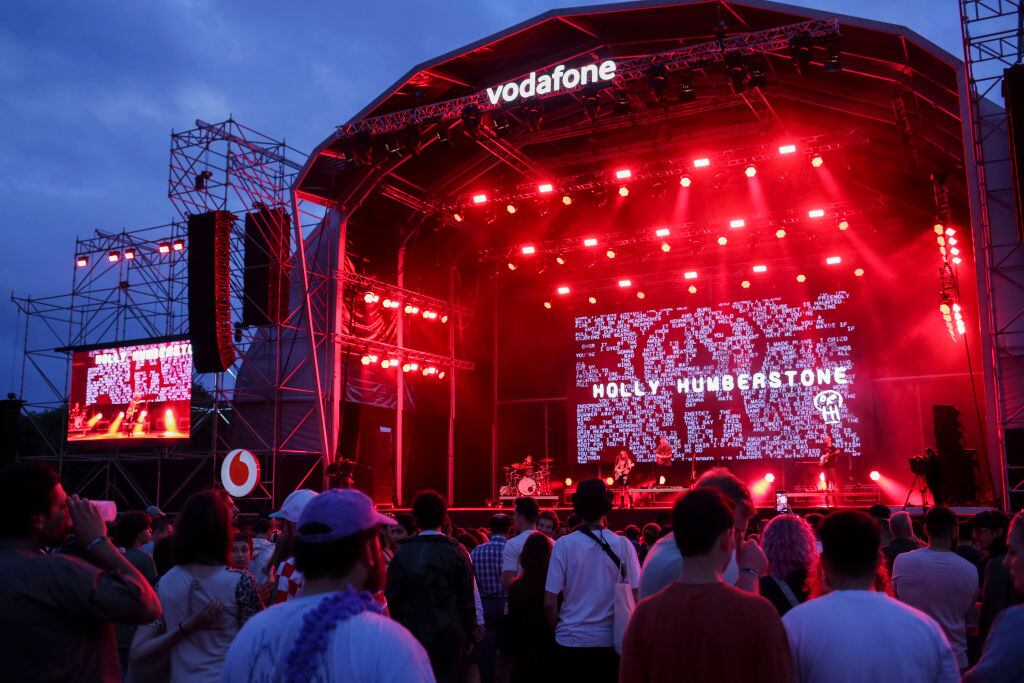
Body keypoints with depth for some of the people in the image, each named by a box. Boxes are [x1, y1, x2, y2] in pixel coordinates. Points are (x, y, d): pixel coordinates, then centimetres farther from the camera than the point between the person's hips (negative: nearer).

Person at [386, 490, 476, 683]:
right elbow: (467, 599, -5)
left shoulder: (403, 553, -5)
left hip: (414, 634, 1)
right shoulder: (457, 551, -7)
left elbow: (392, 598, -3)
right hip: (450, 637, -1)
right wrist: (469, 635, 6)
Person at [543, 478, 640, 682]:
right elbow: (634, 597, -3)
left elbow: (549, 602, -8)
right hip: (610, 641, 1)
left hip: (571, 641, -1)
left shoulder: (563, 545, -9)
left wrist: (557, 630, 8)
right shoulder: (623, 545, -6)